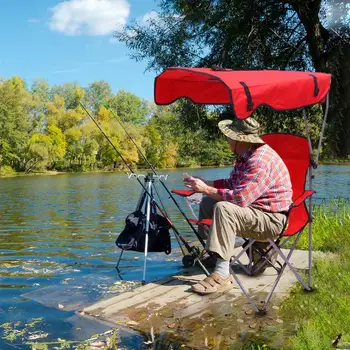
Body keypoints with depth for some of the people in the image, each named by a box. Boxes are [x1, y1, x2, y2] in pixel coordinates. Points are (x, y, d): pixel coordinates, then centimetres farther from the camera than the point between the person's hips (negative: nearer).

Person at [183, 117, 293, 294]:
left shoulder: (260, 160, -25)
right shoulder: (245, 155, 7)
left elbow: (240, 198, -33)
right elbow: (232, 183, 16)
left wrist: (206, 189, -23)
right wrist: (205, 184, 3)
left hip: (272, 219, -10)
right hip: (252, 208, 10)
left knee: (224, 209, -31)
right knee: (208, 203, 8)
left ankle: (222, 273, -27)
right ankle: (207, 252, 14)